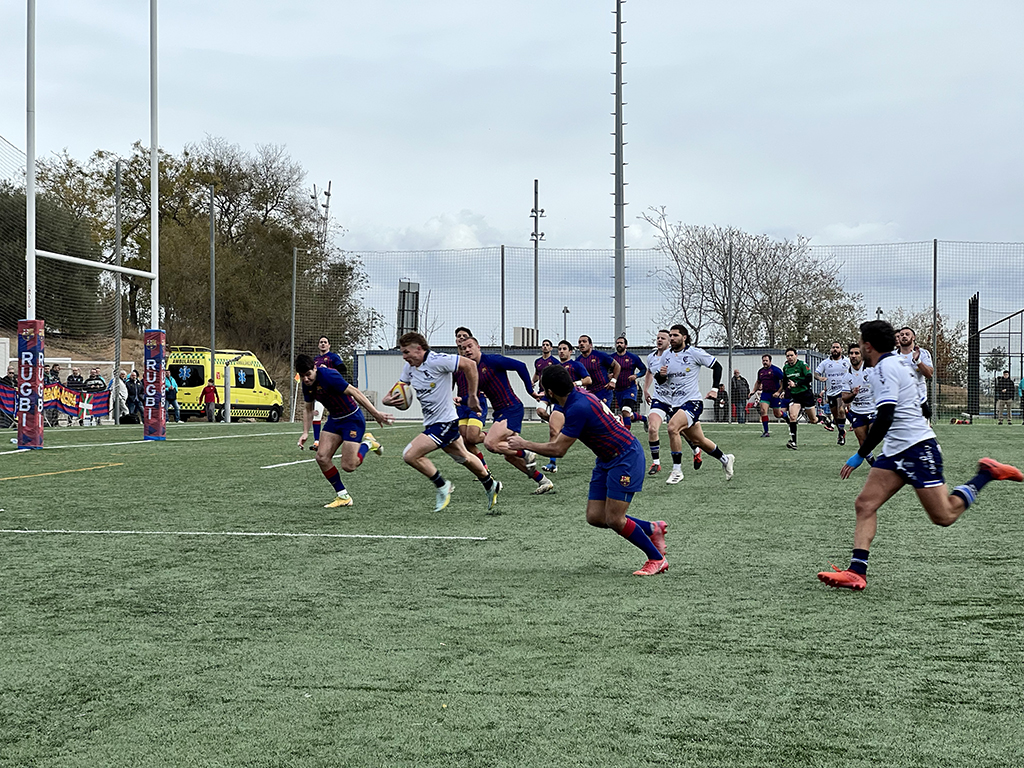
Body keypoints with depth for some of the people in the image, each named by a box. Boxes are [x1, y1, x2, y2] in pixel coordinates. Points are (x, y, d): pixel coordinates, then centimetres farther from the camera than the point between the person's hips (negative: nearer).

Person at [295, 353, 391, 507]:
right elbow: (307, 408, 13)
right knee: (322, 457, -6)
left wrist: (376, 414, -31)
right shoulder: (307, 384, -2)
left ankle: (368, 443, 16)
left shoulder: (328, 375, -27)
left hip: (353, 419, -8)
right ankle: (343, 496, 9)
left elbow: (354, 392, -28)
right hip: (334, 419, 8)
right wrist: (305, 433, 3)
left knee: (348, 466, -13)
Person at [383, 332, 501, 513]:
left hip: (445, 422, -9)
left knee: (410, 455, -18)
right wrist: (387, 399, -8)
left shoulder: (436, 360, -22)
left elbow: (469, 364, -21)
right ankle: (490, 485, 44)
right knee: (463, 457, 25)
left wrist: (472, 396, -15)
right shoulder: (409, 367, 3)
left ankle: (442, 486, 0)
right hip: (431, 422, 9)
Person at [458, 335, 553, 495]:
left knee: (490, 443, -22)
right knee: (509, 456, 10)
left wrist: (530, 390, -9)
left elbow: (520, 366, -12)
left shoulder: (492, 361, -10)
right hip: (501, 412, 9)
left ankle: (527, 455, -7)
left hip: (511, 408, -9)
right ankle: (543, 481, 19)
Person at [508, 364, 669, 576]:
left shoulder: (578, 408, -27)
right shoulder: (575, 397, 3)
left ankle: (657, 559, 6)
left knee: (614, 519, -11)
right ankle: (652, 529, 20)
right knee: (595, 517, 4)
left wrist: (524, 444, -8)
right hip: (607, 459, 10)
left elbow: (558, 449, -20)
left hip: (626, 457, -10)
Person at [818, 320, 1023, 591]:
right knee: (865, 504, -4)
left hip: (918, 449, -10)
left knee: (944, 517, -3)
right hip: (895, 451, 10)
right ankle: (857, 572, -11)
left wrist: (860, 456, -17)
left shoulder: (885, 368, -14)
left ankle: (986, 474, 14)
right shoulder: (897, 363, 16)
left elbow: (884, 420, -22)